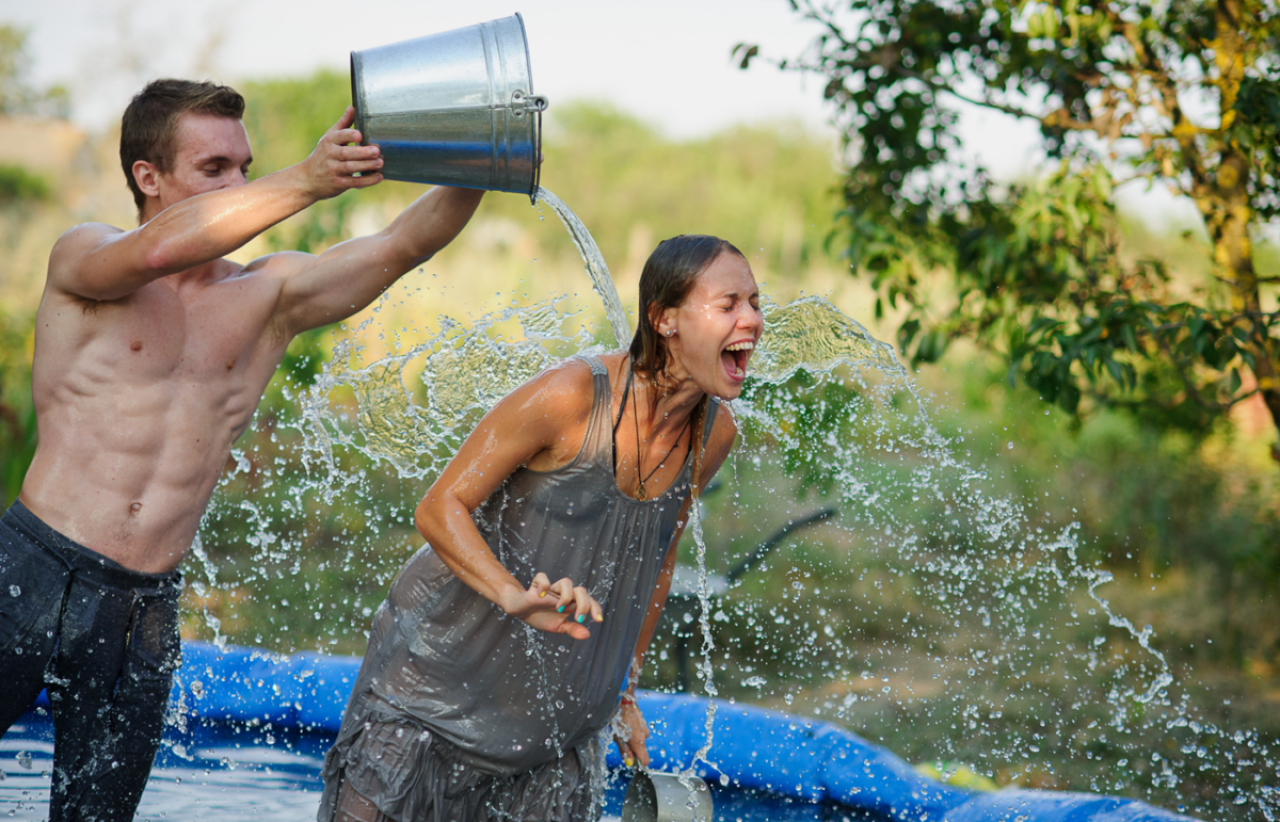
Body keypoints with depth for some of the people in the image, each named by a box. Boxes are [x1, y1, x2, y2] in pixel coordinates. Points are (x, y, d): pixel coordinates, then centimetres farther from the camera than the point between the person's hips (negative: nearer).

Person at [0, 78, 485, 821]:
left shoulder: (269, 297, 9)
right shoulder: (84, 260, -1)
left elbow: (402, 247, -1)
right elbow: (159, 248, -24)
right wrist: (308, 182, -32)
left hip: (148, 610, 4)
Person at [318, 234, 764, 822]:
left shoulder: (714, 435, -3)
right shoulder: (569, 397, -21)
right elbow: (440, 509, -18)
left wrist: (625, 691, 18)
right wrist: (515, 597, -34)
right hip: (444, 673, -5)